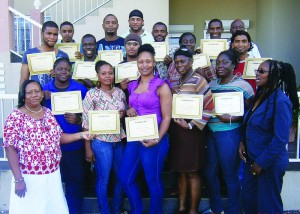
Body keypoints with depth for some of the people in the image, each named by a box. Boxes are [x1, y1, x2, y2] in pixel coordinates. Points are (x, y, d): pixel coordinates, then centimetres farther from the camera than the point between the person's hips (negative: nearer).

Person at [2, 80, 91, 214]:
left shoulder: (48, 113, 7)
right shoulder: (16, 117, -10)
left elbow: (58, 137, 14)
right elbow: (10, 148, -13)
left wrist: (80, 135, 1)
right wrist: (18, 179, -17)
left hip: (53, 175, 5)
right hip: (29, 178, -5)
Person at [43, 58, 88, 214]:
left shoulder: (80, 89, -2)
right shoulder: (44, 90, 3)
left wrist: (78, 120, -19)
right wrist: (44, 99, -13)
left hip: (75, 145, -1)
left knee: (75, 181, 9)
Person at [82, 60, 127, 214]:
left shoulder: (120, 92, 6)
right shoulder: (92, 94, -8)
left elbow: (126, 113, 18)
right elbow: (86, 123, -9)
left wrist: (123, 114, -7)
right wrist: (88, 149, -10)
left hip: (119, 140, 5)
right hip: (101, 141, -5)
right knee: (103, 180, 5)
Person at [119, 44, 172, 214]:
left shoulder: (161, 86, -8)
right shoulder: (132, 86, 10)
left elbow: (167, 117, -10)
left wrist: (157, 139, -22)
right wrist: (129, 111, 0)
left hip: (154, 140, -6)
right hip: (134, 138, 7)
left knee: (153, 181, 7)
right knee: (125, 178, 11)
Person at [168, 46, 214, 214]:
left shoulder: (198, 80, -8)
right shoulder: (176, 81, 12)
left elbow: (209, 107, -14)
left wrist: (191, 125, -14)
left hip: (191, 132, -6)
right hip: (176, 131, 6)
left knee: (193, 173, 3)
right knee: (181, 171, 14)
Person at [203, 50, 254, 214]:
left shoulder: (242, 85, -7)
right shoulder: (212, 84, 11)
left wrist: (231, 118, -20)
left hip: (229, 134, -6)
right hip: (211, 133, 6)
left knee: (230, 175, 5)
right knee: (209, 172, 15)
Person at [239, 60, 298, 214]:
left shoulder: (281, 101, -21)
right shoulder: (260, 95, 4)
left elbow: (280, 139, -22)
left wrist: (261, 163, -16)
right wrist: (243, 142, 1)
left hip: (270, 163, -8)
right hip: (252, 158, 8)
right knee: (248, 200, 19)